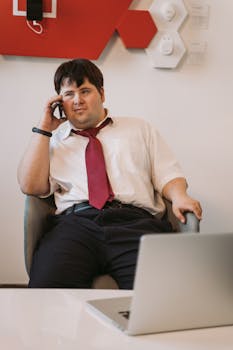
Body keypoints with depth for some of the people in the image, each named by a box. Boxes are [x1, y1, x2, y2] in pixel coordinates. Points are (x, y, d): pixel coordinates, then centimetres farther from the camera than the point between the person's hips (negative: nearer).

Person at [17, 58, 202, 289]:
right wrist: (43, 129, 14)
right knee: (46, 287, -31)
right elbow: (31, 186, 10)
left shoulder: (139, 129, 26)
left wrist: (179, 197, -6)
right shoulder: (52, 140, 25)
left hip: (135, 221, 0)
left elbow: (168, 175, 17)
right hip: (75, 222, 1)